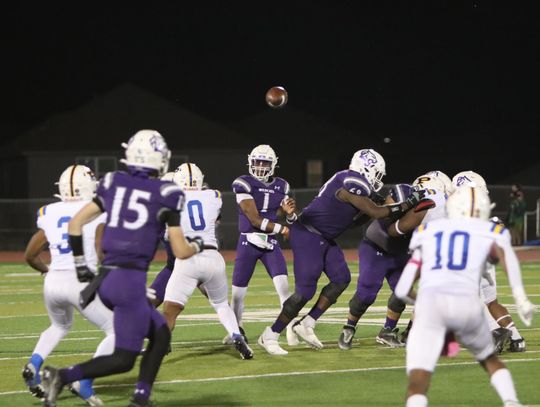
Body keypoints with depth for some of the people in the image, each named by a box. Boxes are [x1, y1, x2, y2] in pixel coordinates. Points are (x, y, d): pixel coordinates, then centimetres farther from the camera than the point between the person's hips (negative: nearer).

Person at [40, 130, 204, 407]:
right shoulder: (165, 194, -4)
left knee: (161, 335, 21)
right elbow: (180, 252, -2)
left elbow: (75, 224, 12)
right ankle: (63, 376, -17)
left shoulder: (113, 184, 10)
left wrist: (80, 264, 23)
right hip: (131, 281, -7)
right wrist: (197, 246, 20)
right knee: (124, 359, -1)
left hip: (107, 278, 7)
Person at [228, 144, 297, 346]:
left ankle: (291, 329, -11)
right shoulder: (243, 184, -9)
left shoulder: (281, 187, 6)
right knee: (238, 292, 7)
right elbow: (254, 219, -16)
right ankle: (236, 329, 27)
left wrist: (290, 213, -11)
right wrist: (280, 228, -20)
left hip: (271, 244, 2)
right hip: (248, 241, -2)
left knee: (283, 285, -14)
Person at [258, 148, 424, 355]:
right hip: (307, 235, -10)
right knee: (305, 290, -10)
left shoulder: (350, 181, 8)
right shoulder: (352, 185, -21)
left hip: (324, 238, 10)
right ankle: (270, 336, -1)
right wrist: (408, 204, -12)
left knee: (341, 279, 7)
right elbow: (375, 213, -19)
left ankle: (306, 324, 13)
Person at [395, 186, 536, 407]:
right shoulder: (491, 233, 23)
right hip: (466, 304, 0)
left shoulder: (425, 233, 28)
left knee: (417, 383, -9)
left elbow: (402, 290, 27)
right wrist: (521, 297, -12)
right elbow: (506, 254, -4)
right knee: (490, 359, 30)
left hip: (430, 302, 0)